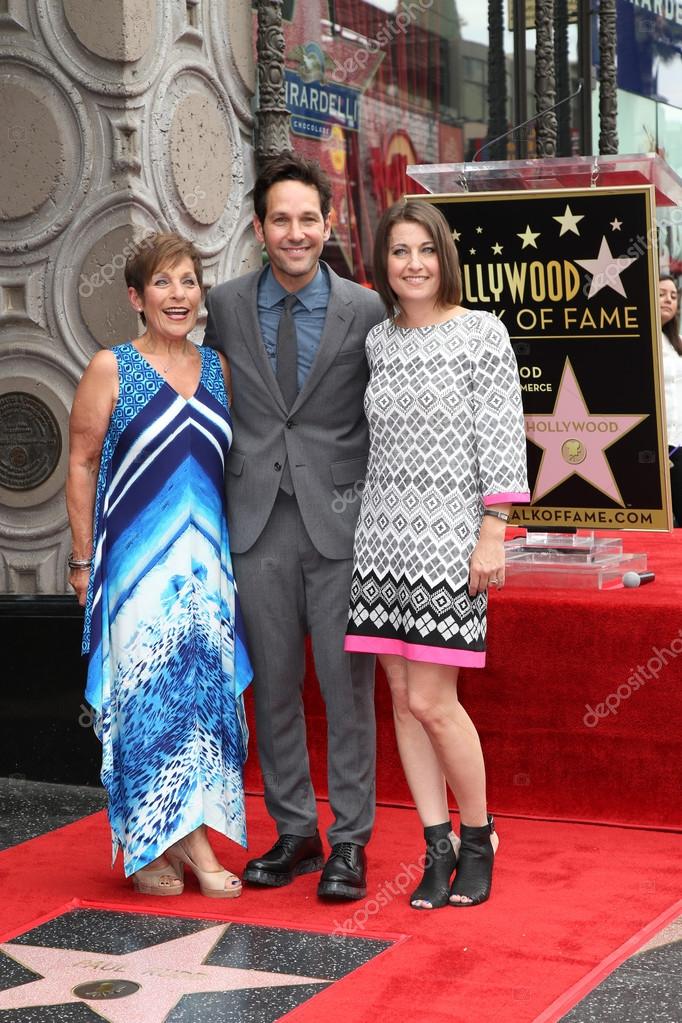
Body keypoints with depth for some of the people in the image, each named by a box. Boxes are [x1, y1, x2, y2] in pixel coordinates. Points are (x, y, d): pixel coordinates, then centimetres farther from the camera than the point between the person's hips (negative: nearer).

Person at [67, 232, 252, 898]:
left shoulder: (217, 368, 9)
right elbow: (81, 467, -2)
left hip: (208, 559, 4)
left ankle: (187, 837, 15)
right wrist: (83, 560, -4)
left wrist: (233, 549, 11)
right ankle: (146, 847, 11)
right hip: (137, 558, -4)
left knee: (204, 688, 5)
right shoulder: (111, 369, -3)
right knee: (146, 692, -1)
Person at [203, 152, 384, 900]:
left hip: (340, 519, -2)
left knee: (347, 684, 1)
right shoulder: (225, 307, 5)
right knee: (273, 684, 9)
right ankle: (294, 832, 22)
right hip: (258, 521, 2)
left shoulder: (366, 311, -1)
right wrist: (219, 496, 7)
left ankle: (350, 841, 13)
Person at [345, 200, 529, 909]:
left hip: (447, 535, -5)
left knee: (431, 701, -8)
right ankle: (438, 845, 15)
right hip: (383, 533, 5)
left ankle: (478, 837, 13)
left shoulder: (482, 333, -3)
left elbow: (501, 439, -7)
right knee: (402, 698, 5)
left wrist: (493, 533, -12)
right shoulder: (379, 341, 12)